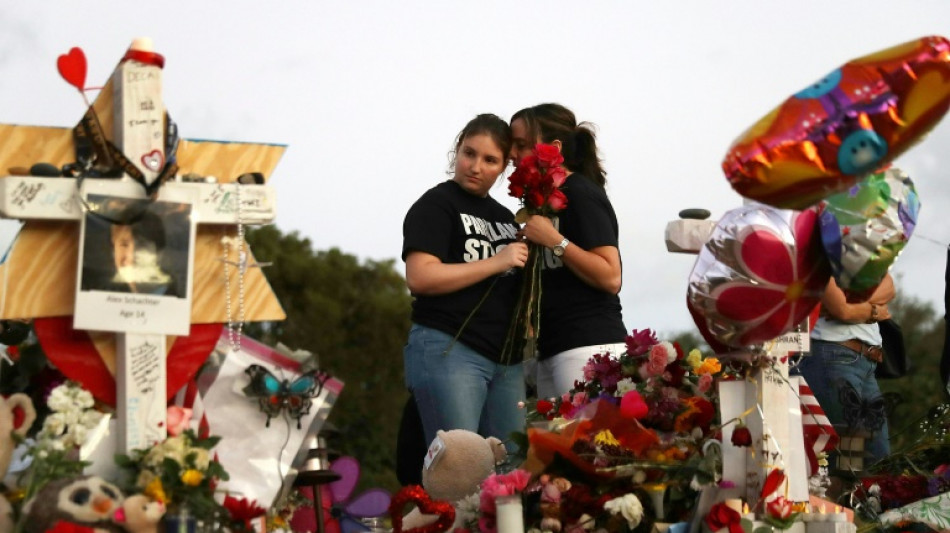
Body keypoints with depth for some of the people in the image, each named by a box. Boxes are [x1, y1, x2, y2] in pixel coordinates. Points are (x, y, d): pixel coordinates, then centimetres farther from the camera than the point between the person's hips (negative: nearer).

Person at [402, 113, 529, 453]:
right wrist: (495, 263, -15)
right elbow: (419, 278, -15)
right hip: (448, 349, -7)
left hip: (505, 358, 7)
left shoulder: (505, 217, 21)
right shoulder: (436, 205, -1)